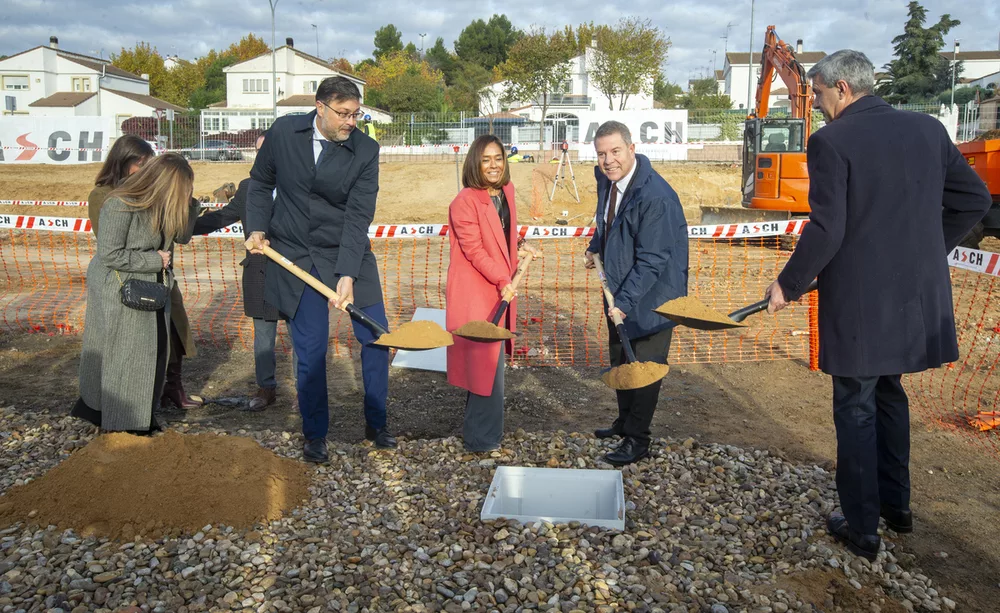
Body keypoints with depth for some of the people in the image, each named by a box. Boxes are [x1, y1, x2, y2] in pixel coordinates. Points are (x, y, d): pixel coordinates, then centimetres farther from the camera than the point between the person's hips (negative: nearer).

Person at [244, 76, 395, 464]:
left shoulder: (365, 152, -10)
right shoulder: (283, 133, -5)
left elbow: (358, 217, -17)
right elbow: (260, 182, 11)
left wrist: (348, 275, -25)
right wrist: (257, 228, -2)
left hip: (348, 256, 0)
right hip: (295, 257, 0)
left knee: (376, 336, 1)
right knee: (310, 350, 3)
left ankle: (376, 423, 22)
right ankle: (315, 434, 21)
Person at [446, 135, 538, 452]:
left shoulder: (505, 192, 8)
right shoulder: (464, 202, -17)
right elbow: (473, 249, -20)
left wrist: (517, 248, 7)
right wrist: (502, 280, -23)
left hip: (500, 289, 9)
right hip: (475, 293, -8)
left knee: (490, 360, 19)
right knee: (486, 362, -4)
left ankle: (482, 429, 35)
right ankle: (482, 437, 10)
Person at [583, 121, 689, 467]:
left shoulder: (656, 196, -27)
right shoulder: (606, 180, -1)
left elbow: (652, 260, -27)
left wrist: (625, 301, -29)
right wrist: (595, 248, 8)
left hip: (650, 296, -9)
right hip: (619, 289, 9)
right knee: (620, 362, 21)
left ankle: (637, 441, 17)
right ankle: (624, 423, 40)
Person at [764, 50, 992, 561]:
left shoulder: (831, 141, -13)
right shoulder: (928, 129, 6)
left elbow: (826, 230, -18)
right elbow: (974, 200, 11)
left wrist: (788, 285, -6)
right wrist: (924, 253, 19)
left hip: (859, 301, -6)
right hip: (918, 295, 6)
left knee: (855, 411, 8)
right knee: (889, 394, 24)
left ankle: (862, 528, 19)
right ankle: (895, 504, 37)